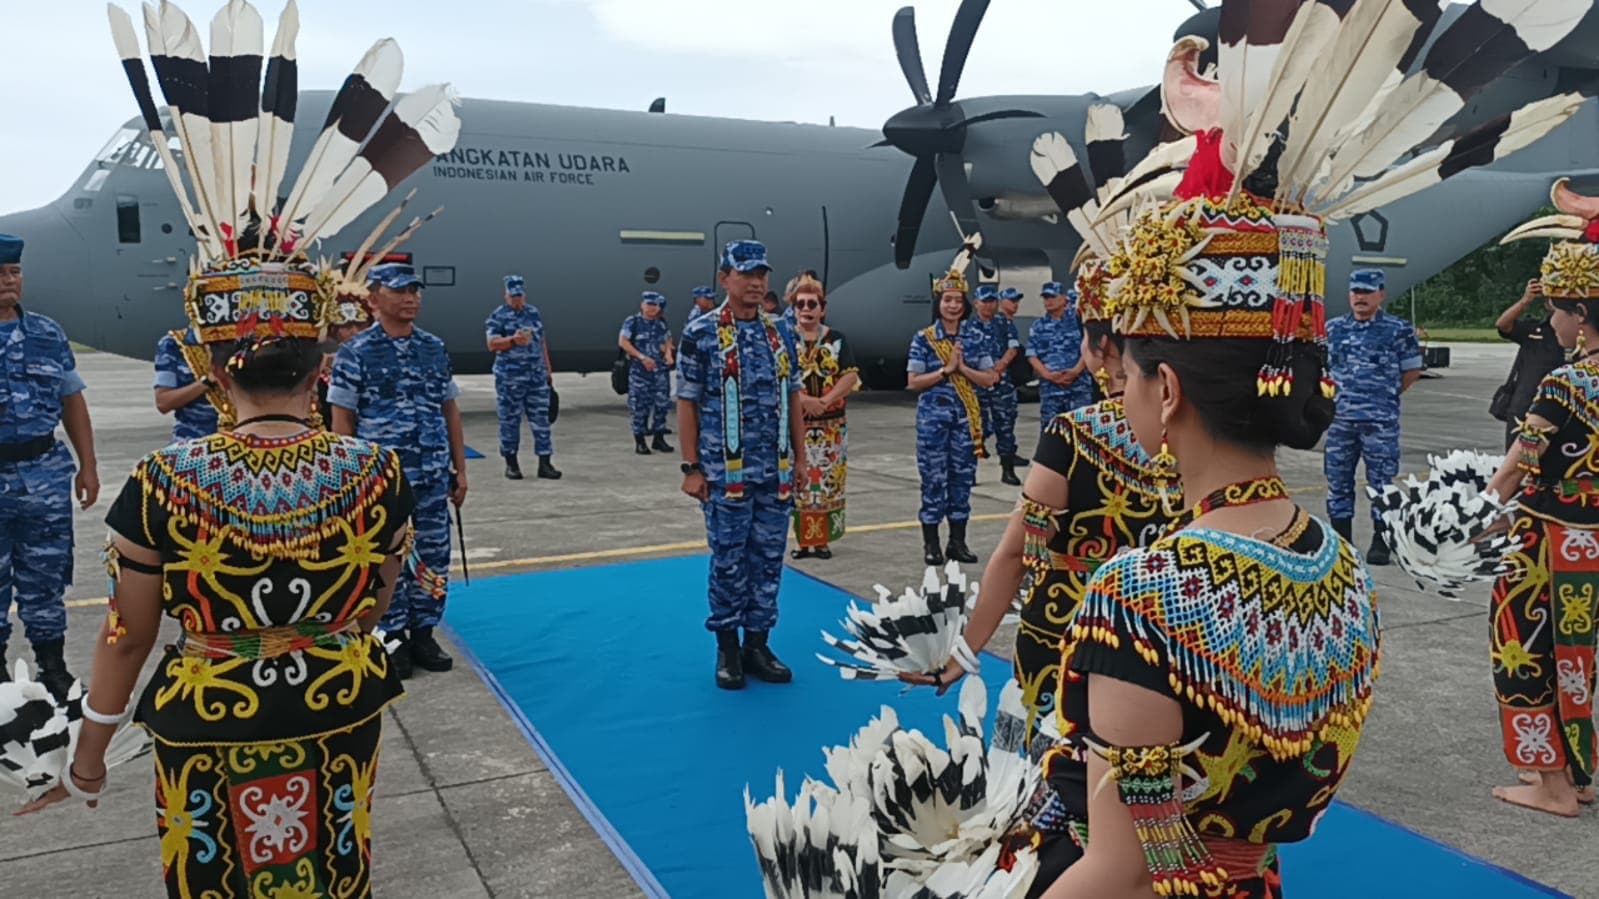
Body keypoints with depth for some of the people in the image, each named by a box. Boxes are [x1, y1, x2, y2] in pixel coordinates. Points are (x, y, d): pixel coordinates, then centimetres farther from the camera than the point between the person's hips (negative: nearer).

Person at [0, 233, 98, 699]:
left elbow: (72, 401, 11)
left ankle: (53, 669, 23)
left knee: (46, 578, 11)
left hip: (46, 473, 2)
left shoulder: (48, 334, 7)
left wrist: (87, 465, 9)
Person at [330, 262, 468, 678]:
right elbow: (342, 419, -5)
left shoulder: (434, 348, 7)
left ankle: (423, 634, 23)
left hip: (433, 476, 4)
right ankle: (393, 638, 20)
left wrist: (459, 470, 10)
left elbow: (450, 411, 11)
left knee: (433, 559, 9)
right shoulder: (355, 353, -6)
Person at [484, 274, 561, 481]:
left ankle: (545, 464, 4)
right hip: (509, 377, -4)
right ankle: (511, 464, 14)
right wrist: (513, 340, -26)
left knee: (541, 419, 1)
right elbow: (492, 344, -11)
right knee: (510, 421, 3)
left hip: (537, 376, 4)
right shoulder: (498, 316, -2)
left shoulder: (534, 313, 14)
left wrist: (547, 368, 19)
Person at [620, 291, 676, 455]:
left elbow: (668, 341, 23)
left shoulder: (662, 323, 12)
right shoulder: (633, 322, -3)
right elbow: (622, 342, -10)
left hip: (661, 370, 5)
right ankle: (639, 442, 8)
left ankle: (659, 438, 17)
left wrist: (669, 353, 1)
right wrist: (642, 357, -16)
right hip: (640, 370, -5)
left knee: (661, 404, 5)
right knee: (640, 406, -2)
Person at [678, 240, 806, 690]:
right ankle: (727, 648, 17)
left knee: (768, 559, 8)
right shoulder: (701, 333, -5)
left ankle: (757, 644, 20)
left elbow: (793, 399, 14)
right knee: (729, 560, 3)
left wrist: (800, 457, 10)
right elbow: (686, 403, -5)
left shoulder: (779, 333, 9)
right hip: (726, 471, -4)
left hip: (776, 471, 4)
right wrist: (691, 467, -8)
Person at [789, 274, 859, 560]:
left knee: (828, 481, 4)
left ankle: (823, 539, 13)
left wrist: (825, 401, -16)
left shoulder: (837, 339, 5)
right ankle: (802, 539, 7)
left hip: (830, 425, 2)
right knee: (797, 481, -1)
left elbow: (851, 377, -2)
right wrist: (803, 399, -20)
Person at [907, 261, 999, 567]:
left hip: (966, 416, 2)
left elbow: (989, 379, 3)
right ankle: (931, 543, 9)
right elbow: (913, 382, -6)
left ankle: (958, 541, 17)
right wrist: (946, 369, -14)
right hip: (933, 417, -2)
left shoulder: (976, 337, 5)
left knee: (963, 476, 7)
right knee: (934, 478, -1)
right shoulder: (924, 338, -1)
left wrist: (963, 368, -12)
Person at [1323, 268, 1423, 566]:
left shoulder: (1399, 330, 0)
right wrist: (1336, 395, 11)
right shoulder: (1333, 328, 9)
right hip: (1340, 418, 4)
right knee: (1338, 480, 7)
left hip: (1381, 421, -3)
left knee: (1381, 480, 1)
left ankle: (1381, 544, 10)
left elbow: (1412, 371, 6)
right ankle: (1341, 540, 18)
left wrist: (1385, 396, 3)